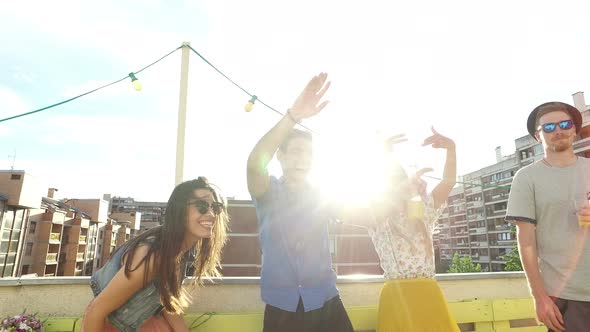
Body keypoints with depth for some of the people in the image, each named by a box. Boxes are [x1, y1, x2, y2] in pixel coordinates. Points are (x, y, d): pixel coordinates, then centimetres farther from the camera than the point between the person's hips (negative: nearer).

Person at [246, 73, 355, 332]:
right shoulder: (268, 191, -3)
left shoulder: (320, 195, 7)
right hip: (282, 308, -2)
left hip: (325, 303, 2)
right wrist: (294, 115, -38)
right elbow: (255, 163, -23)